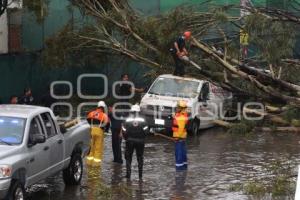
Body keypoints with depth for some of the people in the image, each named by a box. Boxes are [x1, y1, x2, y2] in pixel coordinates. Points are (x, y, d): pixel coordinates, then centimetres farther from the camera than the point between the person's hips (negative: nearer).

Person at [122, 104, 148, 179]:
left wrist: (126, 138, 10)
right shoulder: (142, 120, -7)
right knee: (140, 158, 11)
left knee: (128, 158, 11)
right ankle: (140, 175, 10)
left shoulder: (127, 120, -7)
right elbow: (145, 130, -8)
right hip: (140, 141, 0)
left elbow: (124, 131, -7)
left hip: (130, 141, 0)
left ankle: (128, 174, 5)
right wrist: (142, 138, 8)